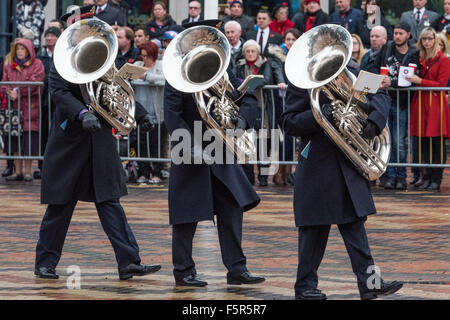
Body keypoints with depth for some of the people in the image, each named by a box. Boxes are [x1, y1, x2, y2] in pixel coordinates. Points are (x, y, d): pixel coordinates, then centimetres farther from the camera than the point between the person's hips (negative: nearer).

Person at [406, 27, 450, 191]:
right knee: (424, 143, 3)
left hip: (436, 103, -6)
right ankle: (427, 177, 8)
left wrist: (420, 81, -13)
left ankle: (436, 179, -4)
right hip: (421, 103, 6)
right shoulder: (421, 59, 16)